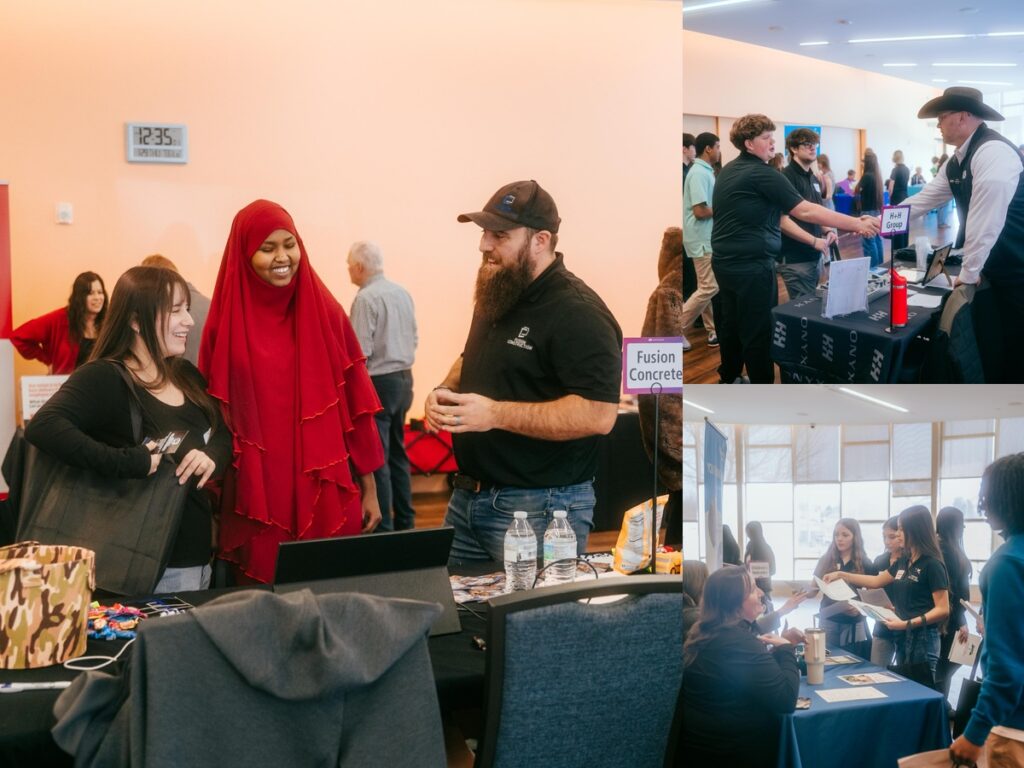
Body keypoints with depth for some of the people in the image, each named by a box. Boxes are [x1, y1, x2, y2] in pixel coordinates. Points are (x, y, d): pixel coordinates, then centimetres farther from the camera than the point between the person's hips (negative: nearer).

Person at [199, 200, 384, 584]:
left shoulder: (326, 312, 2)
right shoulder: (226, 322, 0)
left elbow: (355, 407, 4)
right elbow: (214, 417, 4)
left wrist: (369, 489, 4)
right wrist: (216, 500, 3)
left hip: (326, 494, 1)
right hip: (257, 498, 0)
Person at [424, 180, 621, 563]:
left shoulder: (578, 313, -18)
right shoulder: (495, 297, 12)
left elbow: (599, 414, -25)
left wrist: (496, 414, -27)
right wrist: (445, 392, 5)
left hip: (541, 509, -9)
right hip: (467, 496, 9)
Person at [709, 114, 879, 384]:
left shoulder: (728, 171, 10)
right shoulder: (762, 175, -17)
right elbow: (806, 211, -22)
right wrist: (857, 224, -22)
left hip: (724, 260, 9)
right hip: (751, 265, -9)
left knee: (732, 322, 19)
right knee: (757, 331, -2)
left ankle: (729, 379, 31)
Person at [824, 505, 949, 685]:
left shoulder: (932, 565, -13)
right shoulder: (904, 562, 11)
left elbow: (943, 610, -16)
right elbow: (876, 581, 26)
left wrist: (907, 623, -23)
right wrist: (841, 574, 22)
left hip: (922, 638, -8)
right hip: (902, 637, 8)